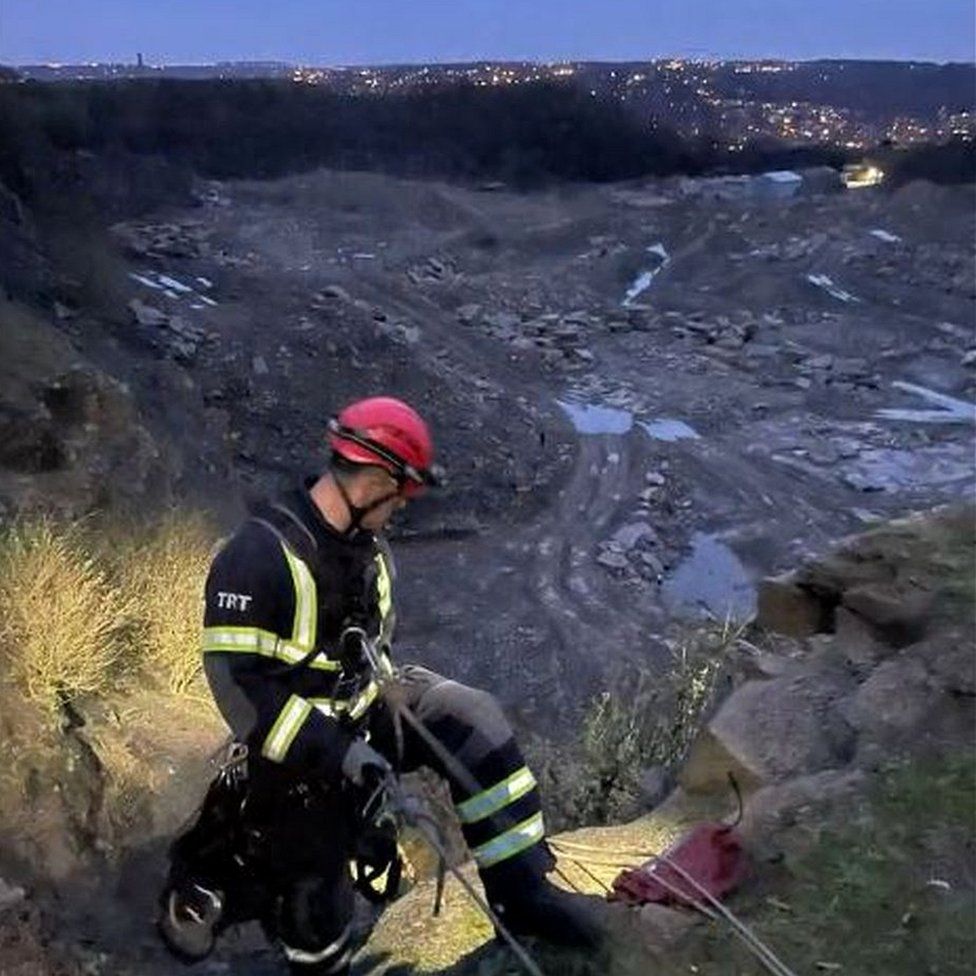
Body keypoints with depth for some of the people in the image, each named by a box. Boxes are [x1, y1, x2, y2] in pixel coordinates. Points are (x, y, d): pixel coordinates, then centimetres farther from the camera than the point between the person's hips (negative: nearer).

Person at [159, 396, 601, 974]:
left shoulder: (371, 549, 0)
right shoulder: (260, 555, -25)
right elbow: (234, 679, -27)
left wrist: (394, 711, 5)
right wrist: (333, 750, -29)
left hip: (364, 710, 6)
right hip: (302, 743, -6)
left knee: (471, 719, -14)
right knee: (318, 898, 6)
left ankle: (522, 888, -7)